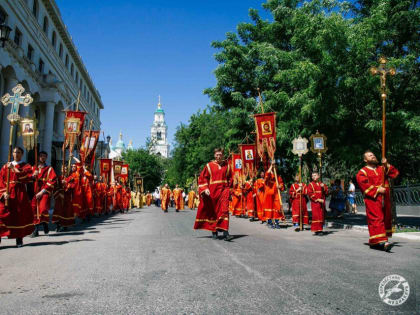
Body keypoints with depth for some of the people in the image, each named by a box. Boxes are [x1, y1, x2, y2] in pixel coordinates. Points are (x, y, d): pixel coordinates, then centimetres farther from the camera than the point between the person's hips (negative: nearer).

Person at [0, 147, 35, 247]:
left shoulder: (26, 166, 8)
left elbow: (27, 178, -11)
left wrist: (14, 169, -16)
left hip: (20, 193, -1)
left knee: (20, 215, -1)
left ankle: (19, 239, 9)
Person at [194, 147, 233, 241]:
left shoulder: (226, 165, 8)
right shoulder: (209, 166, 2)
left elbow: (230, 178, 17)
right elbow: (202, 178, 3)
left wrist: (228, 188, 10)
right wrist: (205, 189, -9)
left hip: (223, 191, 1)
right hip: (212, 192, 0)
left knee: (224, 210, -11)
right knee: (213, 212, 7)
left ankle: (225, 233, -16)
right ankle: (214, 231, 20)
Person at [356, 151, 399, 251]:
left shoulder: (382, 168, 20)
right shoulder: (362, 172, 2)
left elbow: (395, 173, 10)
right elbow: (364, 185, -11)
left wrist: (387, 165, -4)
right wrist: (377, 190, -16)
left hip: (385, 198, 6)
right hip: (372, 199, -6)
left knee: (386, 218, 9)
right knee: (376, 218, -15)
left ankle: (374, 242, 18)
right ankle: (381, 240, -24)